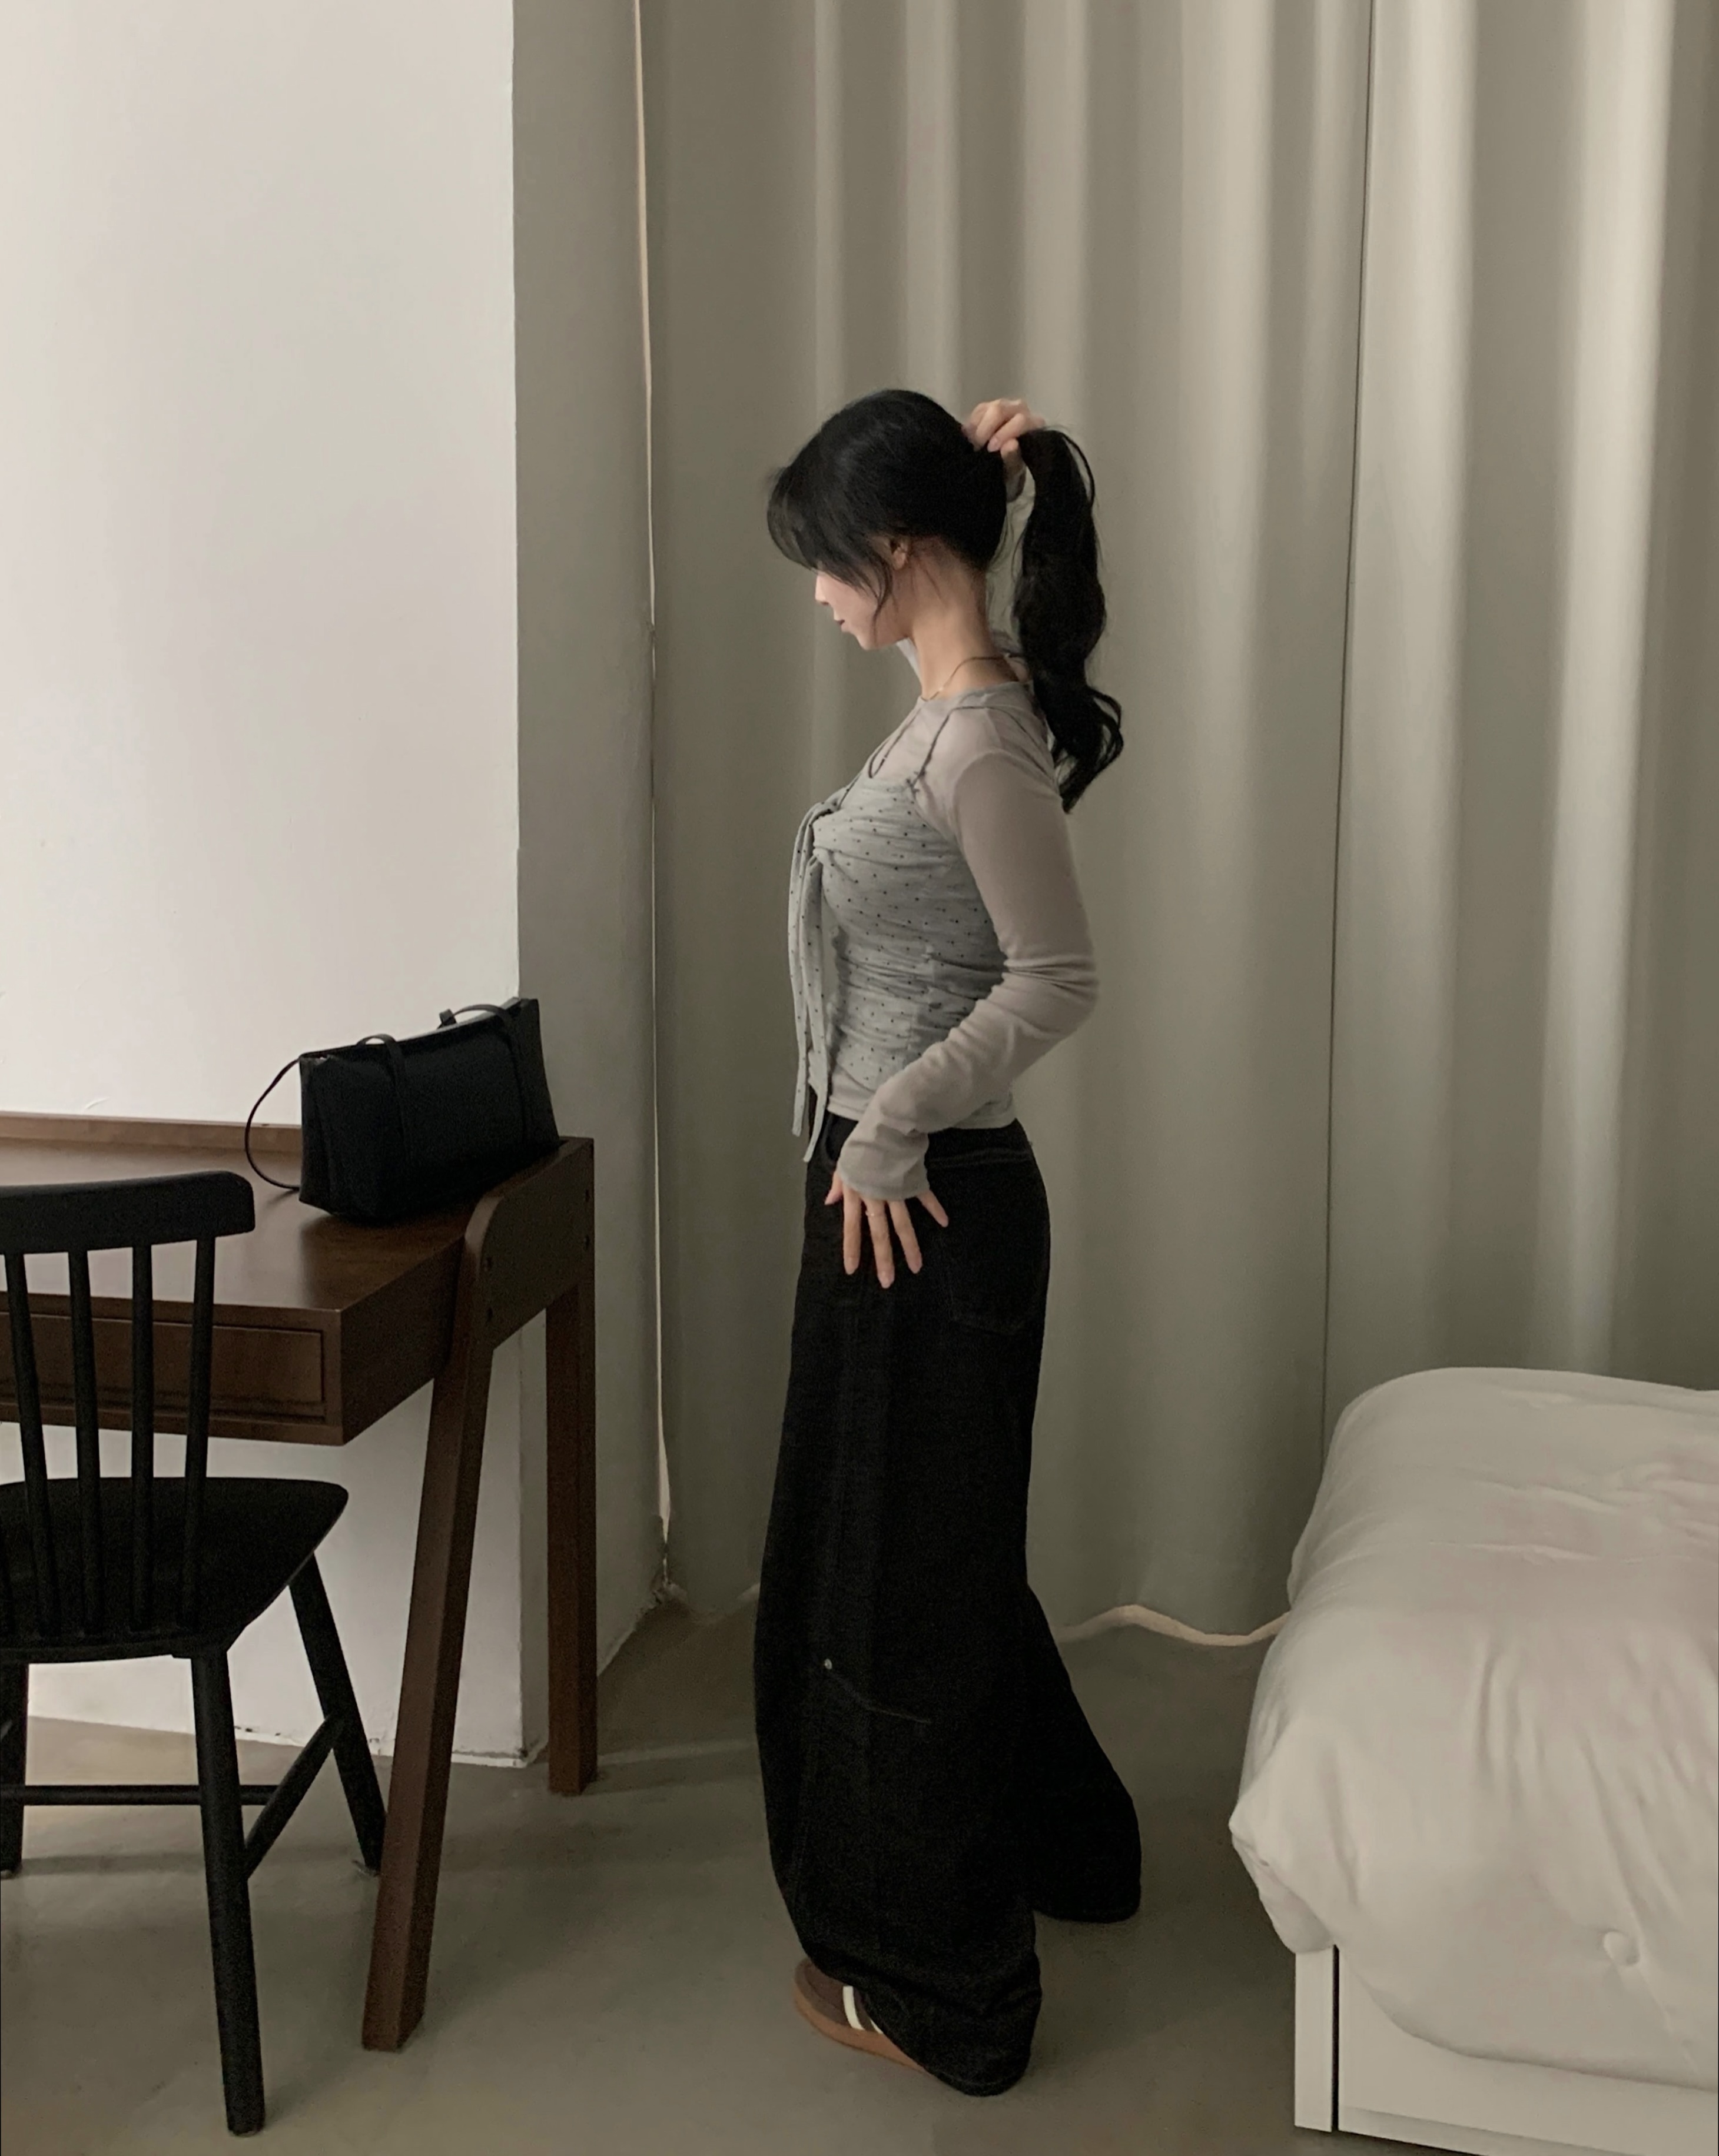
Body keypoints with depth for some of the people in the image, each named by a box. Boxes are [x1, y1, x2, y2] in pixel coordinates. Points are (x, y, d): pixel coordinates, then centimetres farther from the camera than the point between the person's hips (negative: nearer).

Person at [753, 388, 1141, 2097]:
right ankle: (1048, 1843, 47)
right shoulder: (961, 700, 6)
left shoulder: (979, 742, -21)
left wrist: (895, 1124, -20)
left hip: (921, 1206, -10)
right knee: (917, 1547, 24)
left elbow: (1058, 980, -22)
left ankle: (932, 1984, 25)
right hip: (893, 1191, 10)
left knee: (894, 1574, 5)